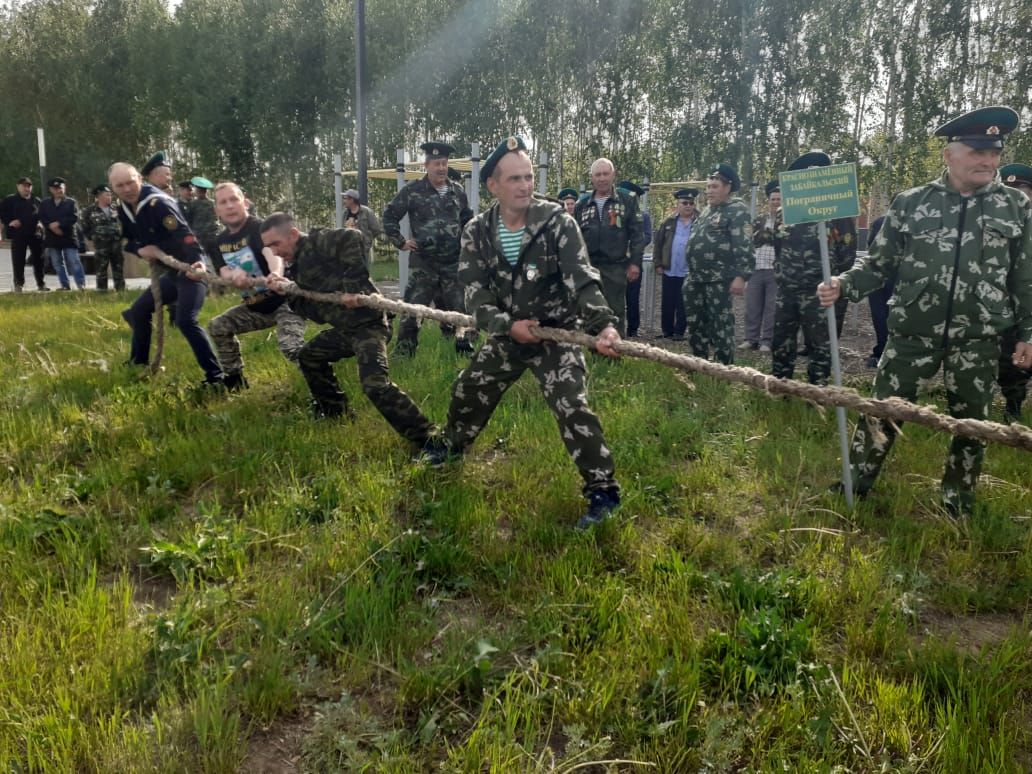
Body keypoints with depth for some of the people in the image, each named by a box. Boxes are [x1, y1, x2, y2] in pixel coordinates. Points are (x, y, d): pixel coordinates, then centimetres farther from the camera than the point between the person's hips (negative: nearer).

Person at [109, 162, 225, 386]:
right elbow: (127, 241, 16)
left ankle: (215, 376, -22)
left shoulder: (159, 204, -22)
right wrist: (141, 250, -9)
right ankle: (138, 363, 38)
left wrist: (198, 262, -51)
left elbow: (185, 235, -34)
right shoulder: (124, 209, 6)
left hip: (190, 268, -9)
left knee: (185, 320, -26)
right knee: (139, 310, 19)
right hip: (170, 271, 10)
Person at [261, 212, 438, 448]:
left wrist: (352, 285, -30)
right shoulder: (296, 269, 16)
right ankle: (336, 412, 41)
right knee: (309, 357, 27)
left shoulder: (316, 242, -11)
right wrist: (288, 291, -3)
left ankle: (429, 440, -20)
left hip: (367, 322, -11)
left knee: (375, 385, -26)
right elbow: (314, 311, 10)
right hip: (345, 327, 11)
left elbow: (352, 238, -30)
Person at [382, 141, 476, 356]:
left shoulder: (457, 191, 7)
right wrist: (400, 242, -2)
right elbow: (389, 216, 2)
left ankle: (464, 347, 19)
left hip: (453, 262, 3)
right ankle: (403, 350, 8)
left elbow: (468, 220, 23)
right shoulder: (413, 190, -5)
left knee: (460, 306, 7)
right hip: (423, 262, -3)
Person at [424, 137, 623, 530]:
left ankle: (603, 490, -4)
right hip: (507, 334, 4)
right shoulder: (477, 231, -7)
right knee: (468, 391, 17)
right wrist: (508, 324, -27)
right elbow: (474, 291, -11)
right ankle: (452, 445, 47)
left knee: (572, 408, -17)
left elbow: (582, 278, -24)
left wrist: (603, 323, -40)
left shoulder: (556, 221, -17)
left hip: (556, 333, -4)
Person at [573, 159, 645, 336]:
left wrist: (635, 262, -8)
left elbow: (637, 233, -1)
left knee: (616, 311, 2)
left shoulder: (628, 200, 3)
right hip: (588, 267, 3)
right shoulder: (582, 204, 11)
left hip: (615, 267, -3)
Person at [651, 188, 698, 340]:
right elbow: (658, 244, 8)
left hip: (688, 272, -3)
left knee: (683, 305, 1)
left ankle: (679, 332, 9)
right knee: (667, 303, 9)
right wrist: (658, 264, 1)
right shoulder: (669, 223, 7)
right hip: (669, 271, 3)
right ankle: (667, 330, 19)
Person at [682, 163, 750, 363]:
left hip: (719, 279, -9)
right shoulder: (708, 210, 20)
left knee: (720, 325, -4)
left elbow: (742, 246, -16)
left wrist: (740, 276, -24)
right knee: (695, 324, 13)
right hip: (696, 279, 9)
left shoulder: (737, 210, -7)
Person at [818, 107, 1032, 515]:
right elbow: (879, 264, 2)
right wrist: (842, 285, -15)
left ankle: (957, 505, 31)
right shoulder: (911, 203, 0)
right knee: (882, 412, 5)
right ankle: (852, 486, 23)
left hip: (978, 340, 1)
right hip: (912, 333, -1)